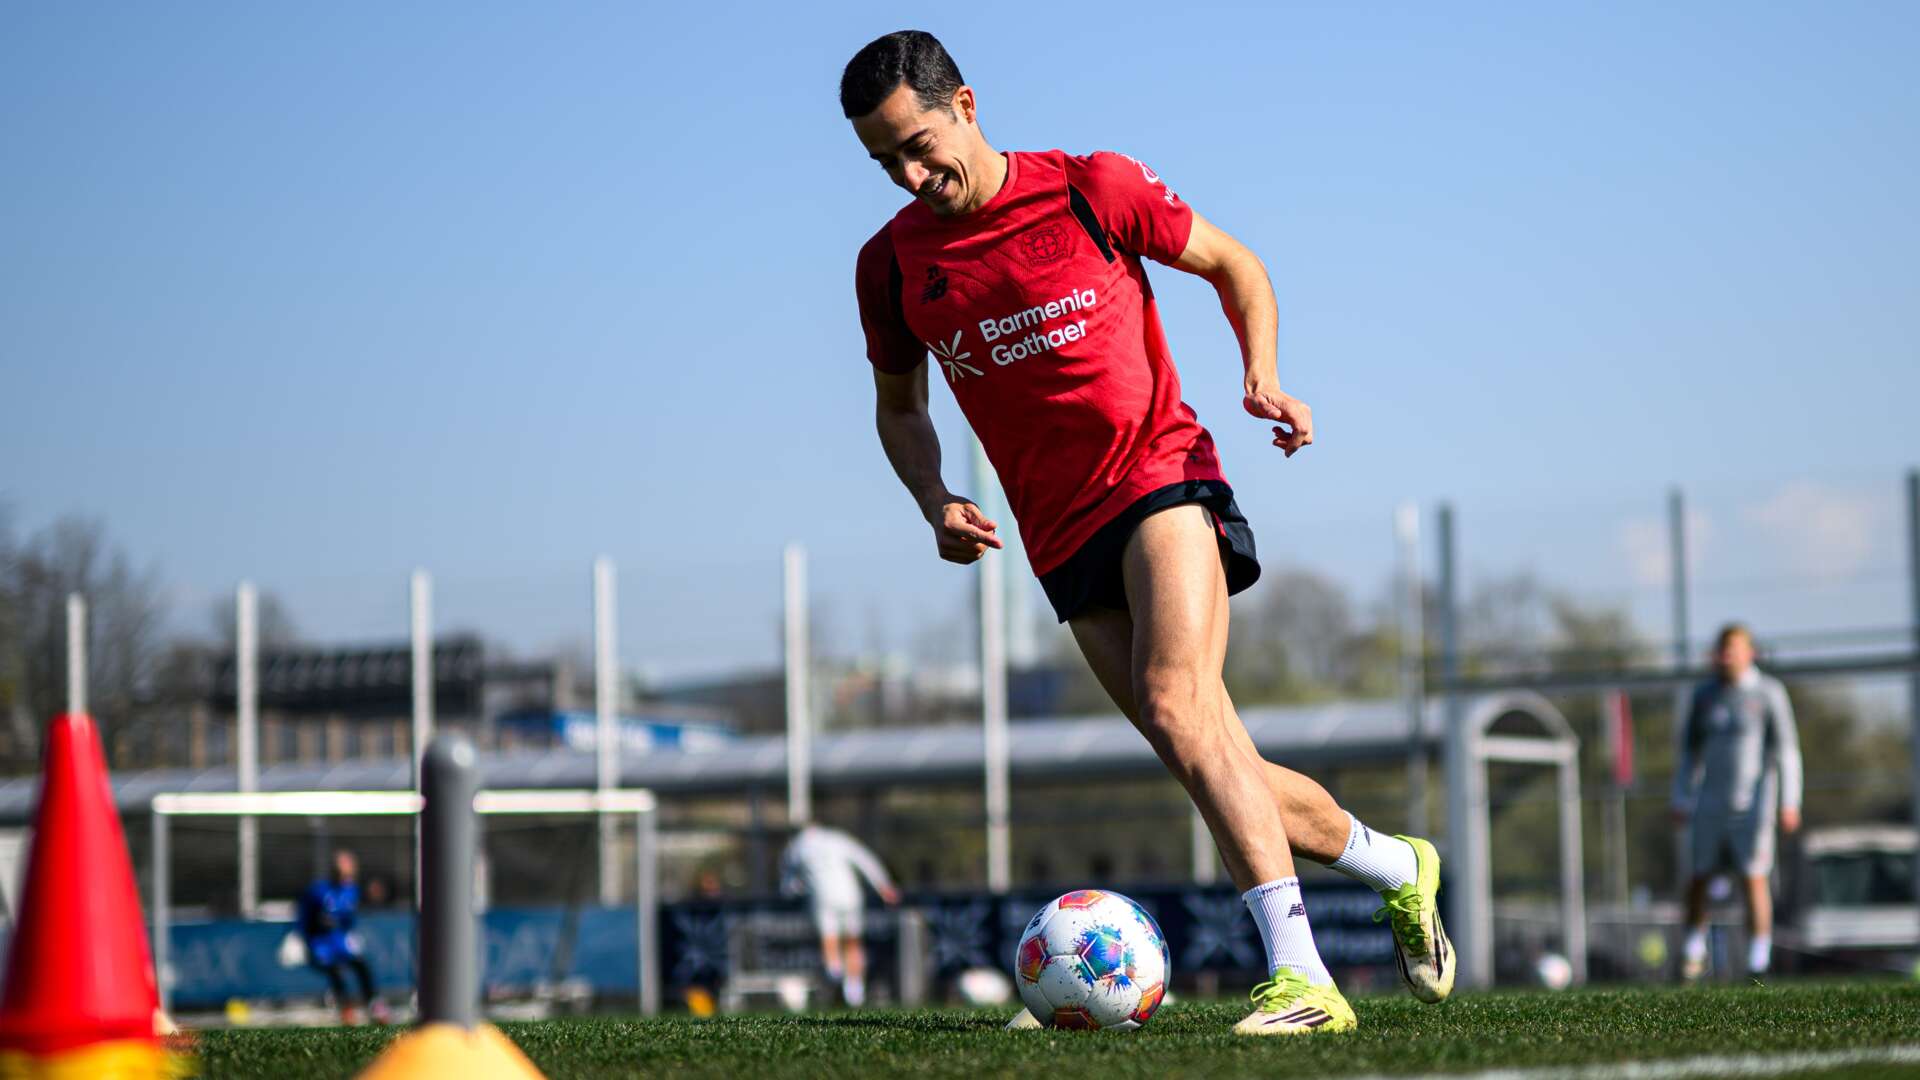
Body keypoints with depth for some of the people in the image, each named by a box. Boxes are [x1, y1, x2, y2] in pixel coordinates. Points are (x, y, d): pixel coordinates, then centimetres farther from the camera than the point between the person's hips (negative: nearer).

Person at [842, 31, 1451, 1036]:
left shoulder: (1092, 190, -4)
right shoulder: (891, 265, 5)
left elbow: (1232, 263, 10)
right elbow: (898, 408, 20)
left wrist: (1262, 375, -6)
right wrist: (937, 504, 1)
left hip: (1158, 473, -4)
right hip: (1064, 539, 4)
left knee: (1176, 705, -27)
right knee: (1221, 769, 1)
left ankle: (1301, 978, -33)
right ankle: (1398, 867, 26)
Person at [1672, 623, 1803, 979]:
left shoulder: (1768, 693, 0)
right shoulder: (1704, 695, 11)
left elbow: (1786, 749, -2)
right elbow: (1689, 750, 17)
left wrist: (1789, 802, -7)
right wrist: (1680, 800, 12)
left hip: (1752, 802, -4)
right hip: (1710, 803, 4)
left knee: (1754, 879, -8)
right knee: (1698, 878, 2)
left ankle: (1758, 961, -6)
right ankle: (1694, 950, 18)